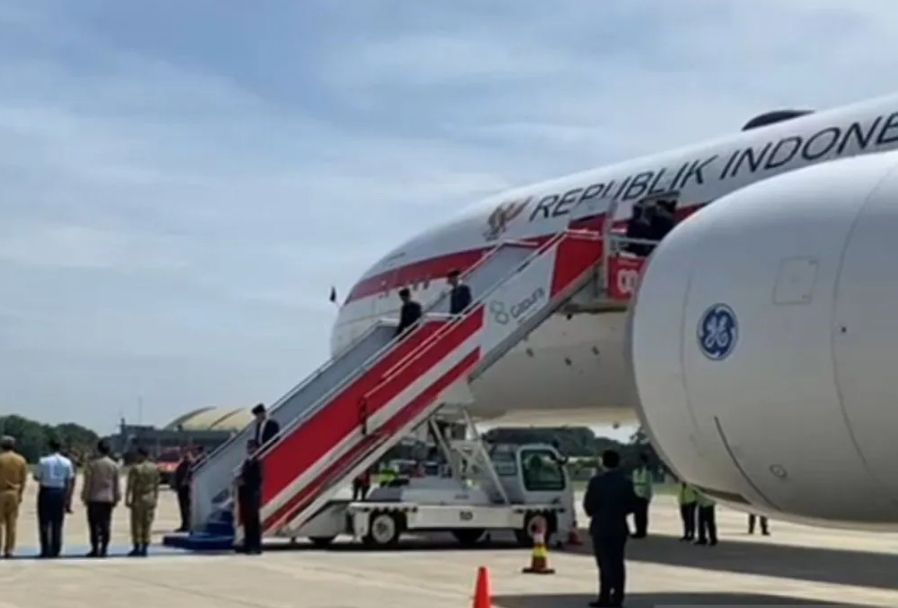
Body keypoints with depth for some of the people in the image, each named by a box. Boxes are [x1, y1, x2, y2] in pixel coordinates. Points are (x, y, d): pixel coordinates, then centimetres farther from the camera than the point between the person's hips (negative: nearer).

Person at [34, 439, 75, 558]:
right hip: (60, 493, 2)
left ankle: (45, 550, 1)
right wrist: (68, 500, 6)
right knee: (57, 523, 9)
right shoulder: (67, 462, 2)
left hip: (46, 491, -2)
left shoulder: (43, 461, -6)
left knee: (44, 522, 4)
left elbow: (37, 478, 0)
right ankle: (55, 550, 8)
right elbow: (70, 482, 1)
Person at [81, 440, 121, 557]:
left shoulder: (92, 464, -5)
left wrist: (85, 497, 3)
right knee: (105, 525, 3)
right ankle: (104, 550, 1)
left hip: (94, 499, -3)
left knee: (94, 525, 1)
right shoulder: (114, 465, 5)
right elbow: (116, 485, 8)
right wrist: (116, 499, 14)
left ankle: (95, 549, 0)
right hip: (108, 499, 3)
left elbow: (87, 483, -4)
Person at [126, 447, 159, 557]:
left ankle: (137, 548, 0)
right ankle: (144, 549, 6)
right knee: (147, 524, 6)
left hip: (138, 499, -5)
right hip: (150, 498, 5)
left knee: (136, 524, 1)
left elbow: (130, 485, -12)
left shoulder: (135, 468, -11)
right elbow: (156, 485, 8)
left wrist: (127, 499, -9)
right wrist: (156, 498, 14)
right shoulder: (155, 468, 5)